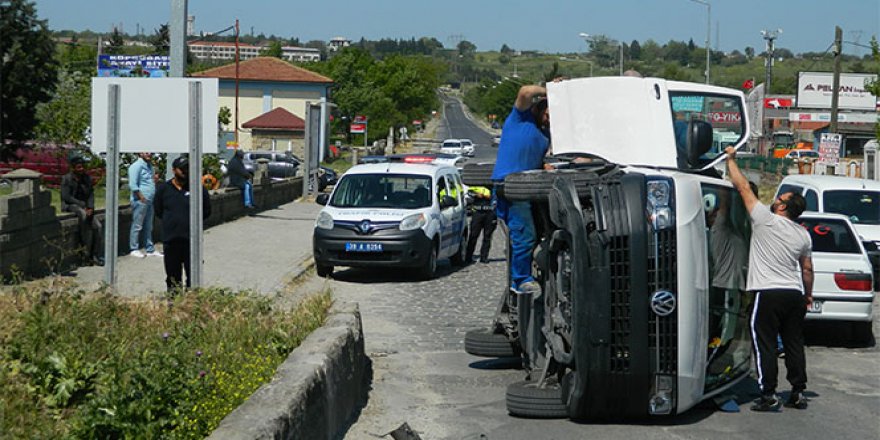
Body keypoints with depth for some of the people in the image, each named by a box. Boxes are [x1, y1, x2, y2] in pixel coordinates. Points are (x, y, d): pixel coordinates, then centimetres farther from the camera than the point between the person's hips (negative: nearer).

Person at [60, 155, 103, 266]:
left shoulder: (87, 178, 9)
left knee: (97, 226, -15)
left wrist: (90, 207, -11)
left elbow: (91, 194, 8)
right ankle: (86, 248, -30)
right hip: (70, 205, -5)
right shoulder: (66, 179, -7)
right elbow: (66, 197, -13)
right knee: (83, 215, -37)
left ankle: (96, 256, -8)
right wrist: (82, 205, -17)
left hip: (84, 206, 5)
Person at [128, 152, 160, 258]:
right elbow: (133, 185, -18)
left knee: (148, 227, 13)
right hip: (140, 201, -9)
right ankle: (134, 249, 3)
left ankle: (150, 249, 19)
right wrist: (142, 197, -19)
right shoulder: (137, 166, -11)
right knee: (137, 226, -3)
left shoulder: (149, 166, 17)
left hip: (149, 201, 9)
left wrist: (155, 180, 8)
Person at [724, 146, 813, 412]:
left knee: (765, 345, -4)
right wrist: (808, 294, 31)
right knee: (794, 344, 12)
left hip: (768, 293, -6)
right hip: (794, 294, 6)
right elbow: (807, 269, 17)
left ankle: (769, 396, -7)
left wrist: (730, 158, 6)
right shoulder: (803, 235, 9)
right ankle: (798, 393, 14)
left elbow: (743, 187, -4)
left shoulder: (766, 220, -8)